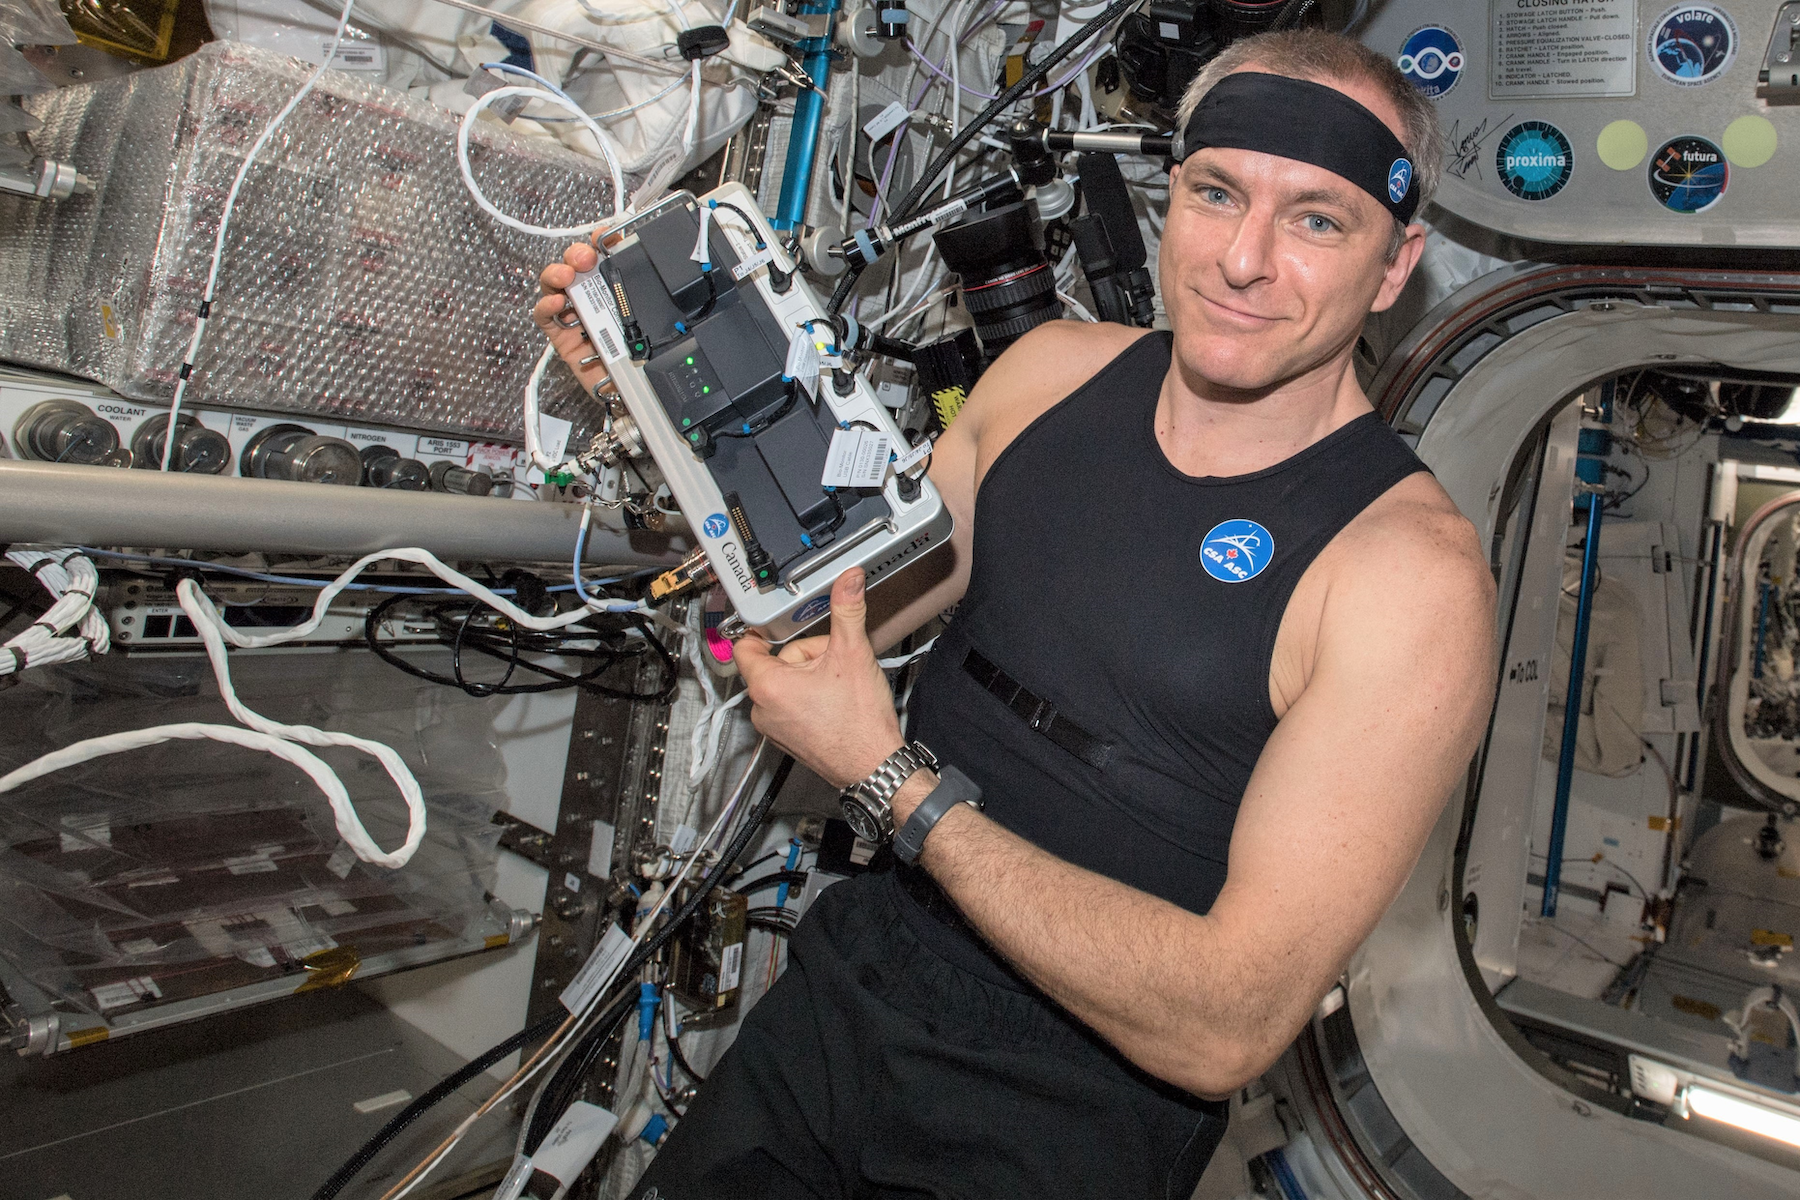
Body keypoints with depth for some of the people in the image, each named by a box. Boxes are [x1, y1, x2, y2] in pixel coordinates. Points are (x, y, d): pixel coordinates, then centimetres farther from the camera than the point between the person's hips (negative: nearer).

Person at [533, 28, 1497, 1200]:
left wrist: (891, 775, -24)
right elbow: (836, 607, 7)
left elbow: (1227, 1028, -25)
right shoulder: (1053, 369, -3)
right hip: (852, 985, 5)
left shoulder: (1410, 568, -22)